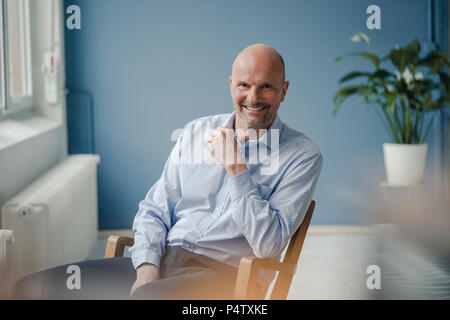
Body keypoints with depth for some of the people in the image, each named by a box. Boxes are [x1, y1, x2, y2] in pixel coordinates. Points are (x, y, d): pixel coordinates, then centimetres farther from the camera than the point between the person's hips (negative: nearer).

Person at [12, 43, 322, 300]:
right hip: (162, 260, 5)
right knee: (33, 286, -10)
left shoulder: (302, 154, 1)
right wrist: (146, 267, -5)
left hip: (221, 274, -5)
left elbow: (269, 245, -9)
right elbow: (155, 209, 14)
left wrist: (235, 167, -10)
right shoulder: (197, 132, 16)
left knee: (144, 299, -38)